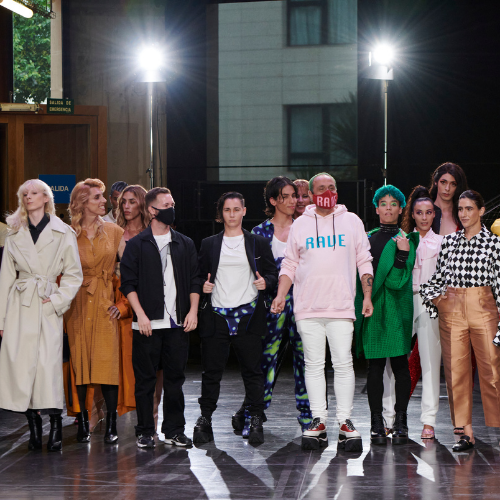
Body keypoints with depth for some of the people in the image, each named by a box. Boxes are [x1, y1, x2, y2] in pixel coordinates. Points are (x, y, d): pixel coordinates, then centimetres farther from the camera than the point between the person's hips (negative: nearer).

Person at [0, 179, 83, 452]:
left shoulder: (63, 233, 4)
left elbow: (74, 275, 5)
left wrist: (56, 301, -7)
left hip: (47, 308, -3)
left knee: (48, 365, -11)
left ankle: (55, 430, -2)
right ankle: (34, 429, 7)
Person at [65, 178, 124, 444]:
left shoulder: (114, 232, 6)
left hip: (106, 305, 0)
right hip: (77, 305, 0)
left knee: (108, 361, -7)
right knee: (79, 362, 0)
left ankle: (111, 425, -2)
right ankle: (82, 422, 9)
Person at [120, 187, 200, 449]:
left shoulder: (185, 244, 13)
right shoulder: (137, 245, 2)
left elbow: (194, 281, 13)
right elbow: (128, 283, -2)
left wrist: (193, 311, 0)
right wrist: (141, 314, -11)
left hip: (178, 323, 3)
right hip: (147, 324, -3)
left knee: (175, 377, 5)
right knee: (145, 378, 1)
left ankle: (174, 430, 14)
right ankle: (145, 432, 10)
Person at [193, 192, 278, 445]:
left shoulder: (258, 243, 10)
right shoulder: (209, 244, 13)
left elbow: (272, 273, 12)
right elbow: (200, 275, 16)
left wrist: (265, 282, -10)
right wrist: (203, 286, -5)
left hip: (248, 316, -1)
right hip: (216, 316, 1)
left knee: (252, 370, 1)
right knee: (211, 370, 2)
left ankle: (255, 421, 8)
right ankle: (205, 419, 12)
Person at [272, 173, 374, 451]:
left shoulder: (351, 221, 10)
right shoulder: (300, 225, 12)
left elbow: (364, 261, 11)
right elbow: (290, 264, 14)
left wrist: (368, 296, 3)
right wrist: (281, 295, 1)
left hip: (341, 307, -1)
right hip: (308, 308, 1)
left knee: (344, 364, -6)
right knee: (314, 364, 1)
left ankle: (345, 421, -1)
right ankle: (319, 421, 5)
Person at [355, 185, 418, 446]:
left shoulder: (407, 240, 1)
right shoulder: (367, 238, 15)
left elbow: (398, 281, -9)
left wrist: (403, 254, -22)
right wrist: (359, 306, 7)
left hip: (397, 310, -3)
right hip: (371, 309, 3)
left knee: (399, 364, -1)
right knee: (374, 366, 2)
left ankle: (400, 422, 6)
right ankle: (377, 423, 6)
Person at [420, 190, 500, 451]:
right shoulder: (449, 241, 11)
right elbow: (438, 276, 17)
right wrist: (433, 297, -1)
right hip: (451, 309, 3)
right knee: (456, 369, 1)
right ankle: (466, 432, 6)